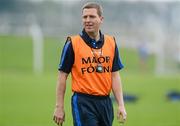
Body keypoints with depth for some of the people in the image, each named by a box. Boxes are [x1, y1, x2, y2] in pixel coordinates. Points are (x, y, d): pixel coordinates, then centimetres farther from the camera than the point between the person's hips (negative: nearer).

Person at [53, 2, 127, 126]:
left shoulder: (111, 43, 7)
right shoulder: (73, 43, -4)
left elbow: (115, 76, 8)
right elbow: (62, 76, -2)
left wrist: (121, 105, 0)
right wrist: (59, 107, -5)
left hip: (105, 102, 5)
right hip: (83, 103, -4)